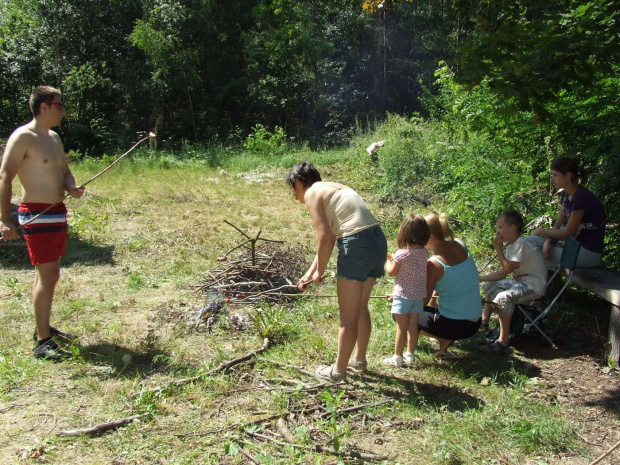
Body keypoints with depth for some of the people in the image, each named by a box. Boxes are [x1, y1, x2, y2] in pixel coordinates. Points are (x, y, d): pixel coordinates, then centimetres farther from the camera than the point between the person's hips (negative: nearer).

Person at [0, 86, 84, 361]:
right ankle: (42, 342, -4)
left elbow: (64, 171, 22)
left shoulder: (54, 138, 13)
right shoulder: (23, 137, -13)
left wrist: (71, 187, -2)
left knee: (49, 274, 15)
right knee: (48, 275, -10)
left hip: (58, 213, 9)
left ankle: (44, 327, 28)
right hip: (37, 216, -9)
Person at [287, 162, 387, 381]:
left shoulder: (312, 193, -1)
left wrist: (320, 271, 3)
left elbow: (325, 239, -12)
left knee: (348, 316, 6)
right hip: (379, 241, 9)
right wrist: (309, 273, 27)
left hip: (357, 244, -9)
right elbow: (330, 238, 26)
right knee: (361, 308, 25)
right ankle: (359, 360, 40)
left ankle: (338, 370, 21)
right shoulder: (333, 188, 25)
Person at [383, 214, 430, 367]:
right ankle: (410, 354, 25)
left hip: (403, 295, -5)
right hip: (419, 295, 5)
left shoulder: (402, 254, -19)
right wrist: (394, 258, 13)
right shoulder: (424, 252, -2)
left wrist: (387, 259, 9)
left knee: (401, 328, 2)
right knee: (413, 327, 14)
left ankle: (397, 357, 11)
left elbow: (392, 272, -7)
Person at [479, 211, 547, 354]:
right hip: (519, 281, 11)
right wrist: (480, 278, 3)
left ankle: (503, 342, -26)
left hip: (534, 285, -11)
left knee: (503, 298, -31)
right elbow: (503, 272, 10)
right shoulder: (511, 246, 10)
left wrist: (498, 248, -15)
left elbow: (508, 268, -22)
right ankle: (484, 322, 26)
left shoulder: (521, 244, -20)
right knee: (489, 286, 18)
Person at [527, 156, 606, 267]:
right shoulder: (566, 194, 5)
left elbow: (567, 234, -19)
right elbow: (558, 225, 5)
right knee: (529, 242, -8)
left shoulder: (581, 198, -23)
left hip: (589, 253, -8)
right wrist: (548, 241, -15)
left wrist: (541, 231, -6)